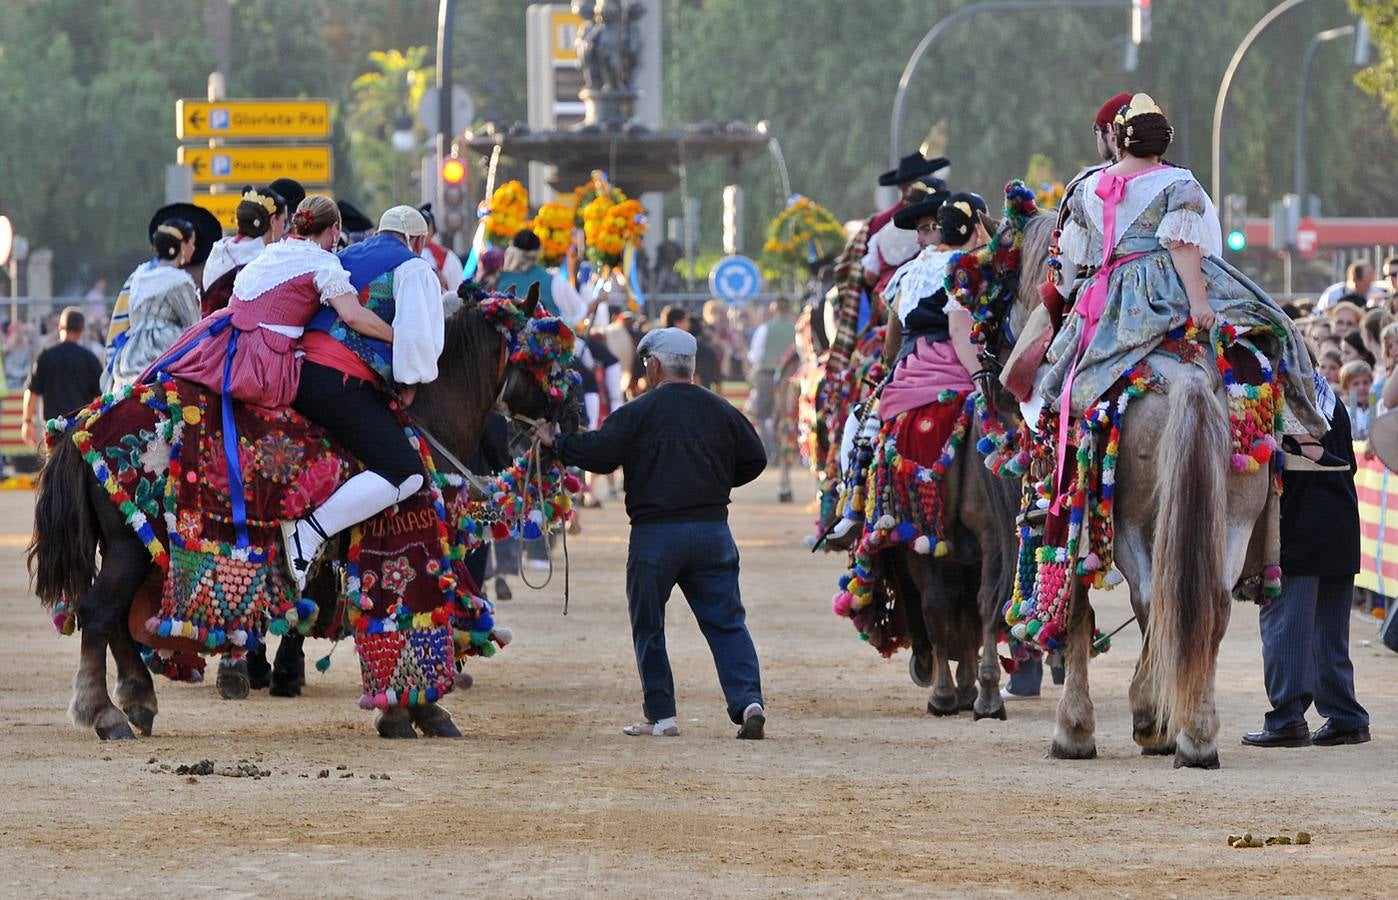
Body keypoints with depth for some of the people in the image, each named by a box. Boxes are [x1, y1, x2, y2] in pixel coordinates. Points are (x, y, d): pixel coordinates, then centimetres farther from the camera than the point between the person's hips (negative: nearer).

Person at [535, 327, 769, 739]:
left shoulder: (639, 412, -5)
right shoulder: (720, 411, 9)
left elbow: (597, 452, -9)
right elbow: (755, 459, 13)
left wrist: (557, 442, 7)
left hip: (655, 534, -3)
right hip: (713, 531, 4)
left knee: (649, 627, 8)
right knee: (726, 623, 5)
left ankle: (661, 716, 7)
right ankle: (748, 700, -12)